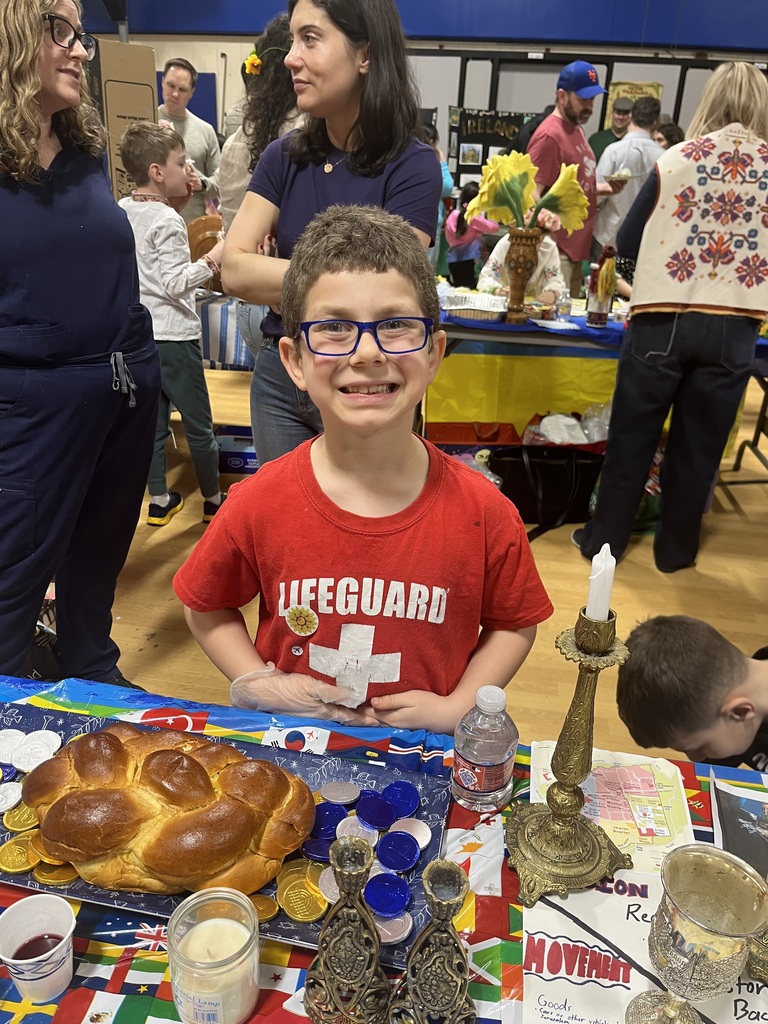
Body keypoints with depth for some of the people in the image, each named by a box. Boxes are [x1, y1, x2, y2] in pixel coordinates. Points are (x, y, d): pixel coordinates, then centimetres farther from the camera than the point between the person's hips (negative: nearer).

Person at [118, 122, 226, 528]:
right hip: (173, 336, -8)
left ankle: (159, 500, 21)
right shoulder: (167, 221, -17)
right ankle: (213, 500, 17)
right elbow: (175, 284, -21)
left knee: (153, 420, 14)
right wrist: (214, 258, -21)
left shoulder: (121, 211, 7)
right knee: (199, 425, 5)